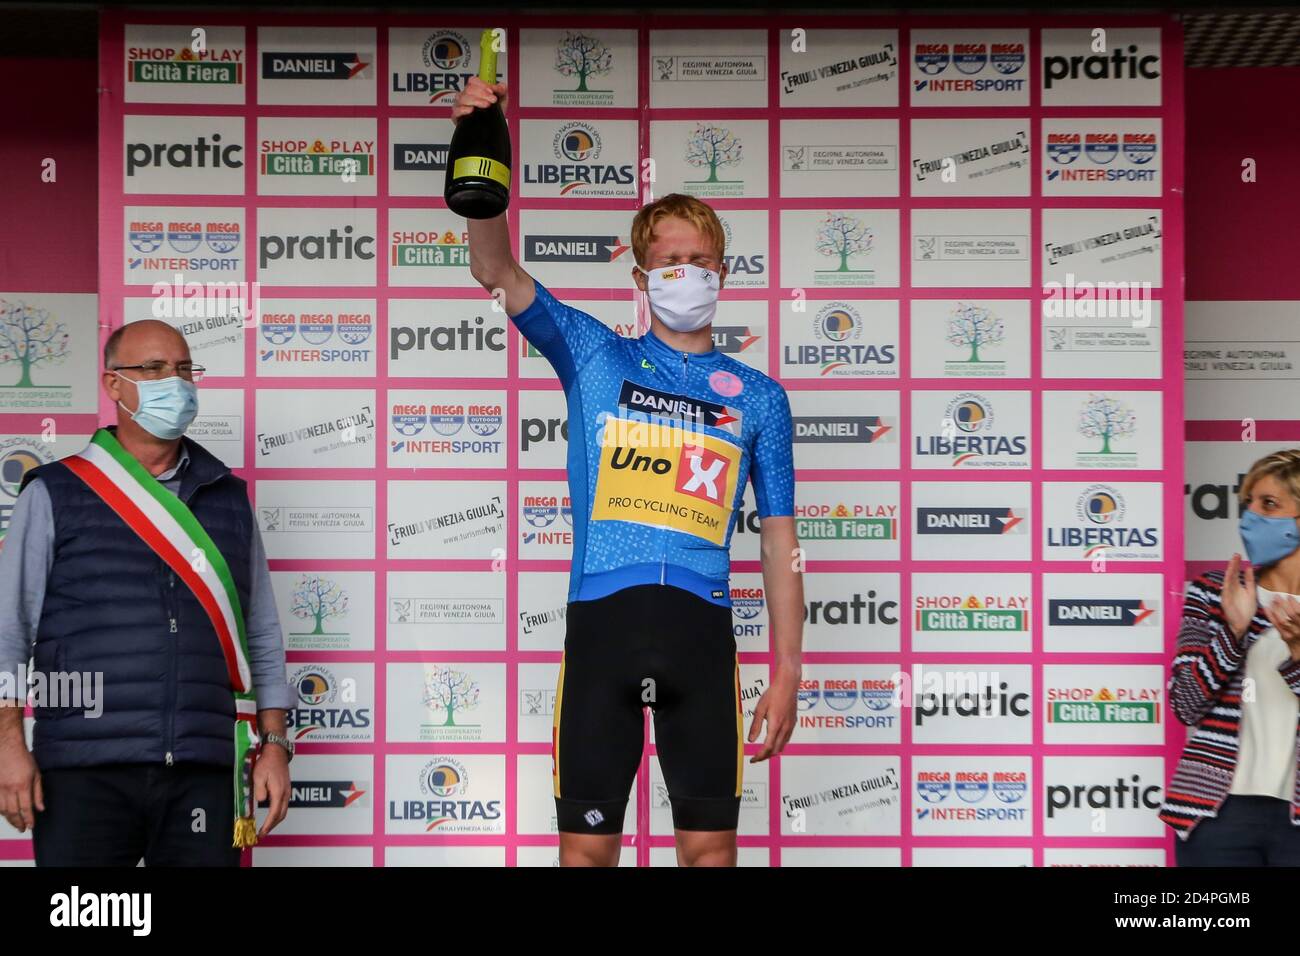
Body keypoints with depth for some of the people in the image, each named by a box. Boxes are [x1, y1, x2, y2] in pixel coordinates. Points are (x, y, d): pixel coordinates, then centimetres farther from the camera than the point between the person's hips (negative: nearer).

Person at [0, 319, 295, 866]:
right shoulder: (54, 495, 8)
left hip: (203, 774, 2)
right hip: (85, 775, -2)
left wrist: (274, 746, 9)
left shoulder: (229, 499, 17)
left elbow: (263, 638, 17)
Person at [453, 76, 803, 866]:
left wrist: (787, 673, 6)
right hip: (602, 621, -1)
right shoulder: (594, 357, 10)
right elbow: (498, 274, -3)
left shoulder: (758, 397, 13)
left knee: (710, 843, 4)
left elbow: (779, 541, 13)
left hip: (701, 630, 1)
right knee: (588, 843, 2)